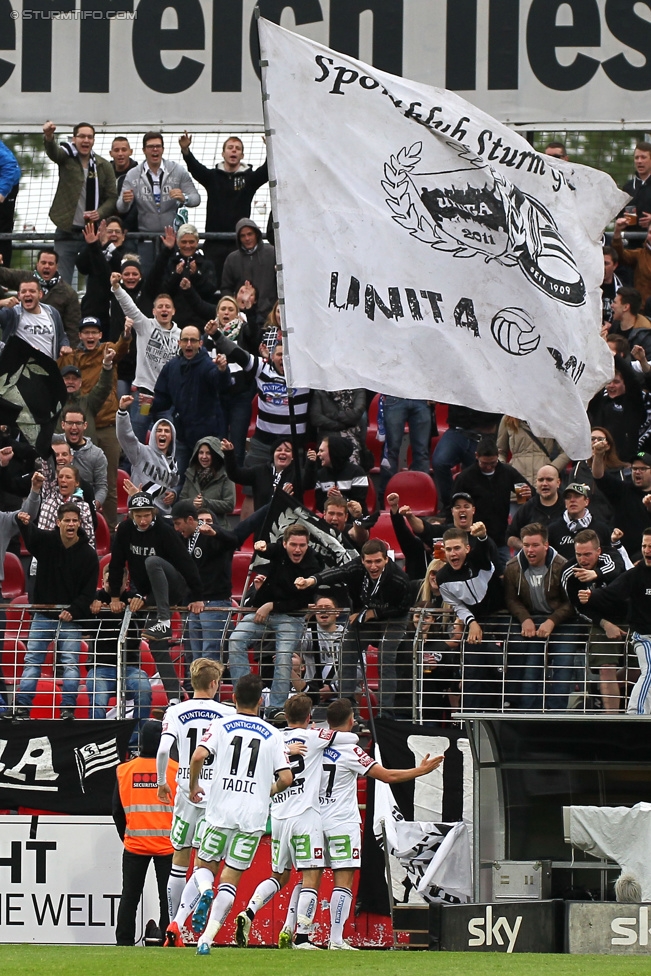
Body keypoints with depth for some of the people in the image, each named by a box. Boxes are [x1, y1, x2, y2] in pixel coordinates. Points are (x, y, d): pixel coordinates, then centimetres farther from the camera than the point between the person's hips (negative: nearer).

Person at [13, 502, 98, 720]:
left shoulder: (88, 555, -5)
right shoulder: (46, 541, -2)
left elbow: (89, 591, -5)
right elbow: (30, 536, -22)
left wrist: (73, 611, -19)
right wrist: (23, 523, -46)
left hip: (71, 618, -1)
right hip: (43, 615, 1)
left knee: (70, 663, -7)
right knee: (32, 660, -2)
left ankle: (68, 709, -6)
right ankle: (22, 707, -3)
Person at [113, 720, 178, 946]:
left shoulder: (124, 771, 0)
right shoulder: (176, 770, -6)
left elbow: (117, 811, 6)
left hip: (134, 844, 1)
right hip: (168, 844, -1)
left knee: (129, 897, 8)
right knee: (168, 897, 3)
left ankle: (124, 942, 6)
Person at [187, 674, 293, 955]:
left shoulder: (221, 726, 3)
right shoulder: (272, 734, 5)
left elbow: (199, 755, -12)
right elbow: (286, 778, 0)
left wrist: (193, 786, 5)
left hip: (220, 811, -1)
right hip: (254, 816, 1)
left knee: (204, 865, 18)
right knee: (230, 878, 5)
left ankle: (204, 890, -18)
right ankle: (207, 938, -7)